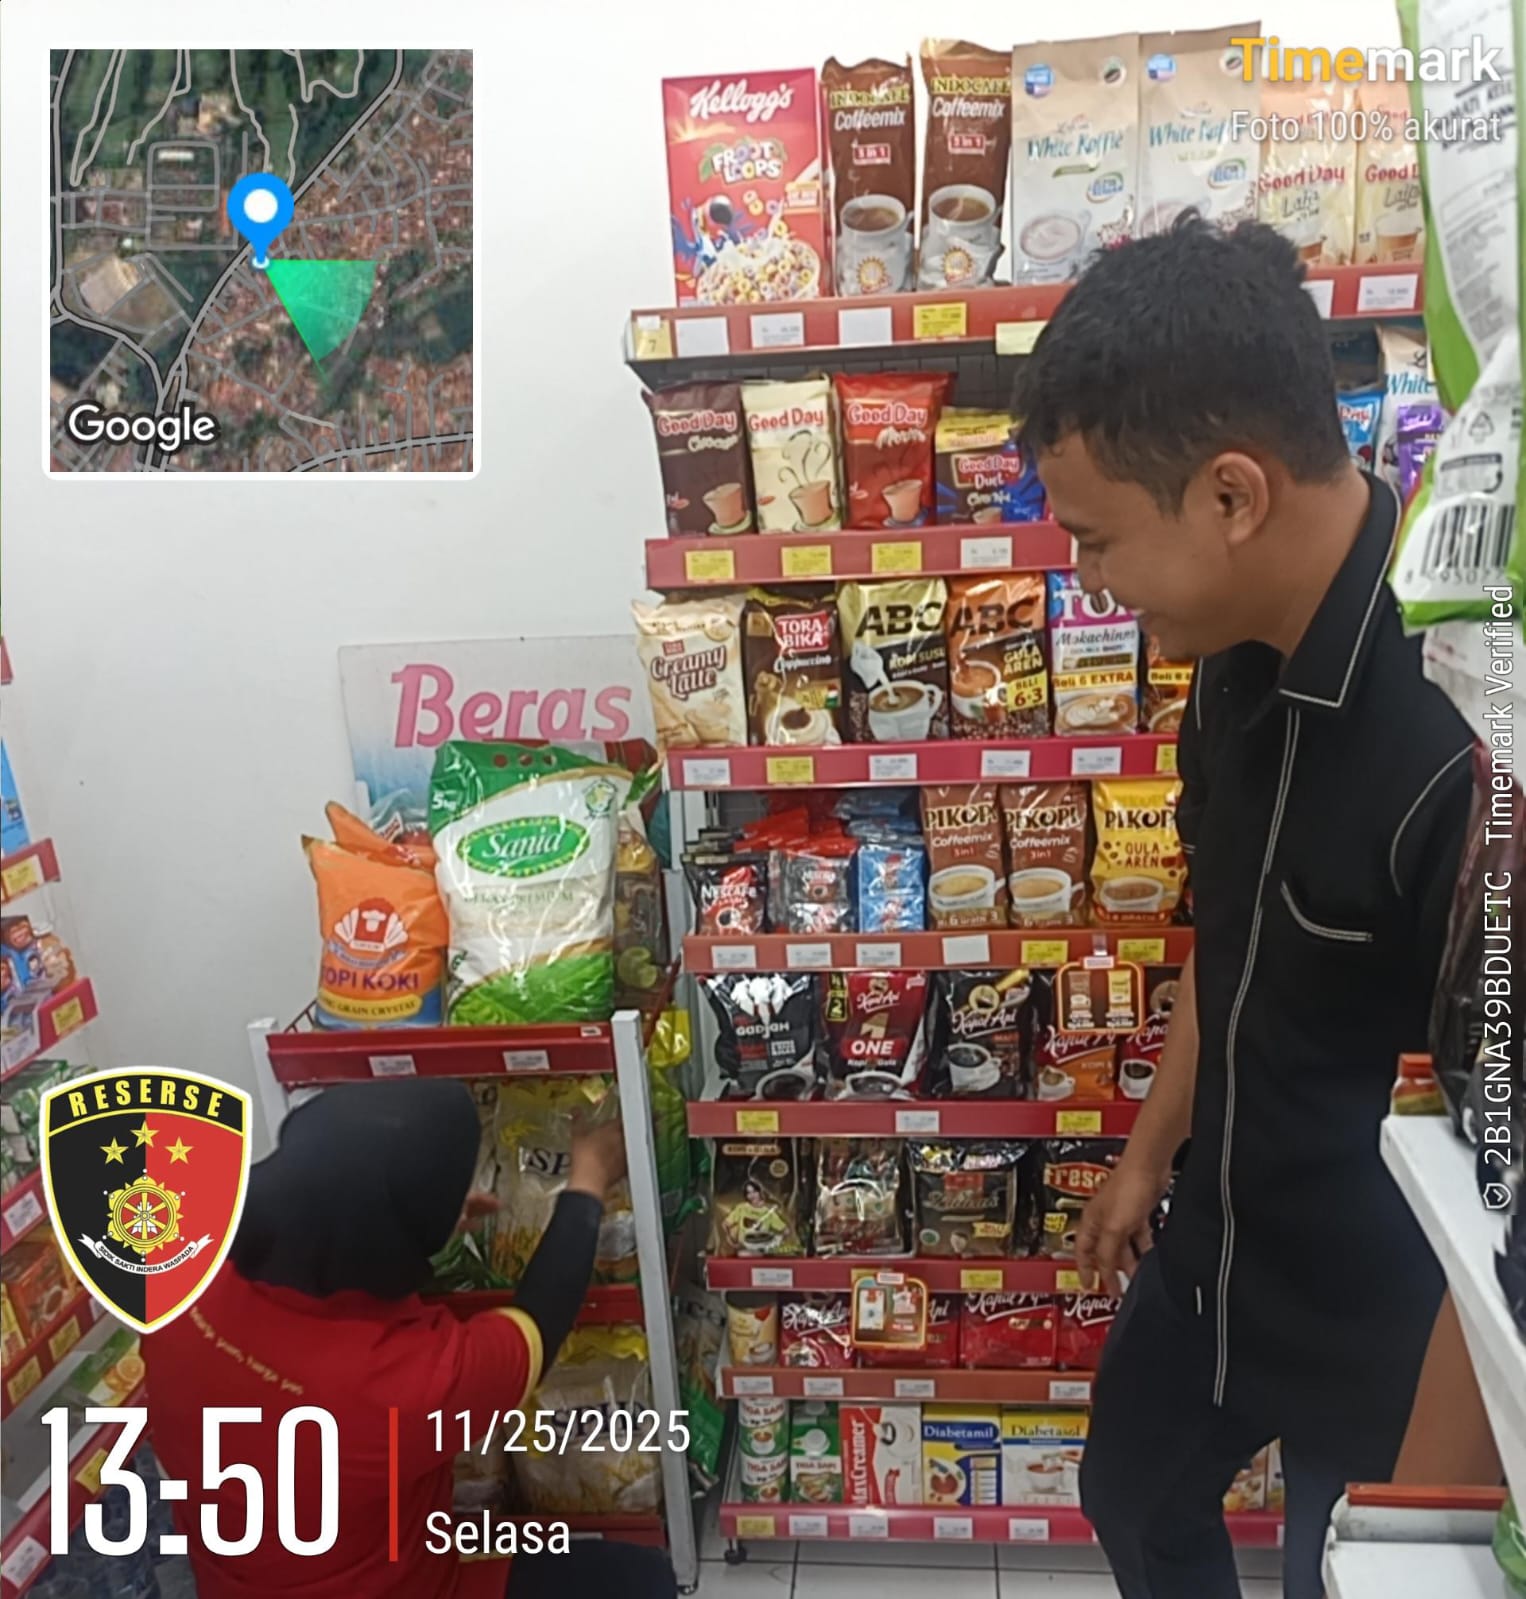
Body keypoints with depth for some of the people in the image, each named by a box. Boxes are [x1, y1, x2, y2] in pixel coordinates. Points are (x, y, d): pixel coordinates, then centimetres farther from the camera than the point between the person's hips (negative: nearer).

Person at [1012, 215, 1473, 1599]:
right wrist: (1150, 1152, 15)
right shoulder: (1245, 652, -8)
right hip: (1218, 1254, 7)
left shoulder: (1463, 733, -34)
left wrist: (1438, 1471, -17)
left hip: (1388, 1326, -7)